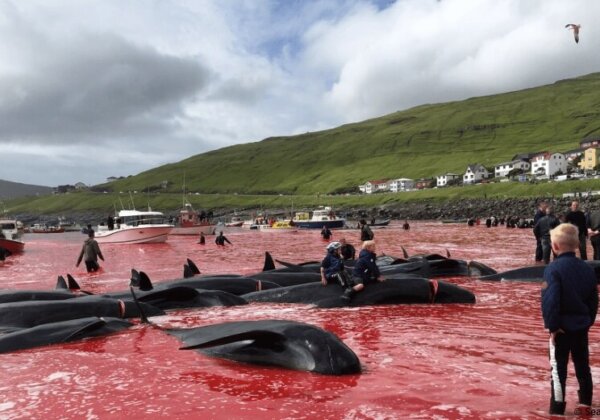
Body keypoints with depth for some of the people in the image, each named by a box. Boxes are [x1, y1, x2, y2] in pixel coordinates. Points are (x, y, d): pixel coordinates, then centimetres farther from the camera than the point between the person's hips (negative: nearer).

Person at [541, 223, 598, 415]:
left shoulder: (554, 268, -19)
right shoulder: (588, 269, 2)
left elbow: (550, 300, -25)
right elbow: (593, 300, 9)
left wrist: (551, 325, -17)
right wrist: (589, 321, 19)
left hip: (562, 327, -6)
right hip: (581, 325, 6)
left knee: (558, 367, 4)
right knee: (582, 364, 22)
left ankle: (557, 407, 10)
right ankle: (586, 400, 37)